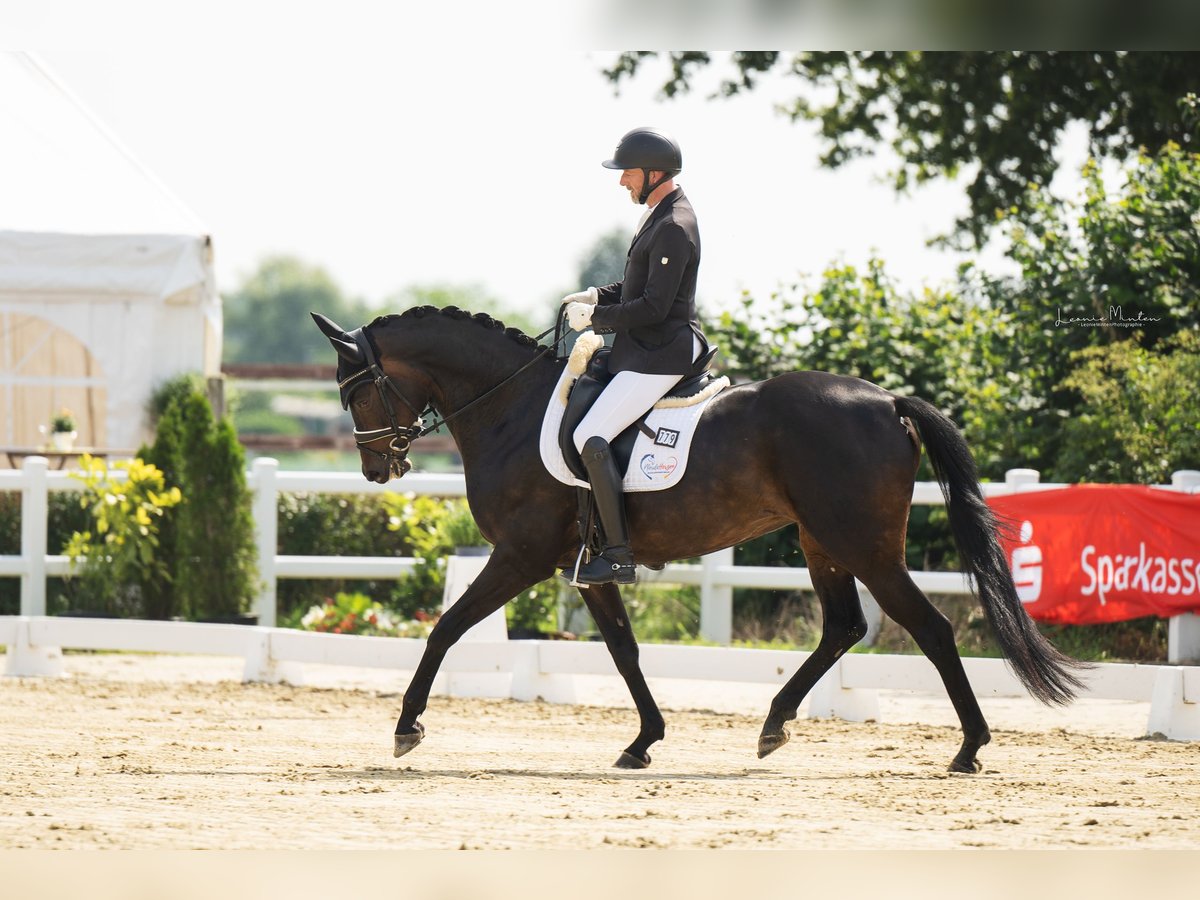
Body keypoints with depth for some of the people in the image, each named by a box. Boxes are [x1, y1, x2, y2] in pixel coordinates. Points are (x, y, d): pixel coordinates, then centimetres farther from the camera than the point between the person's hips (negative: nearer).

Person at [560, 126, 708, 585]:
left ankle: (619, 555, -19)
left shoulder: (673, 228, -19)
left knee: (590, 437, -19)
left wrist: (595, 318, -14)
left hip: (659, 356, -11)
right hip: (644, 351, 11)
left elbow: (653, 307, -23)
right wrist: (597, 296, 10)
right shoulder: (661, 216, 14)